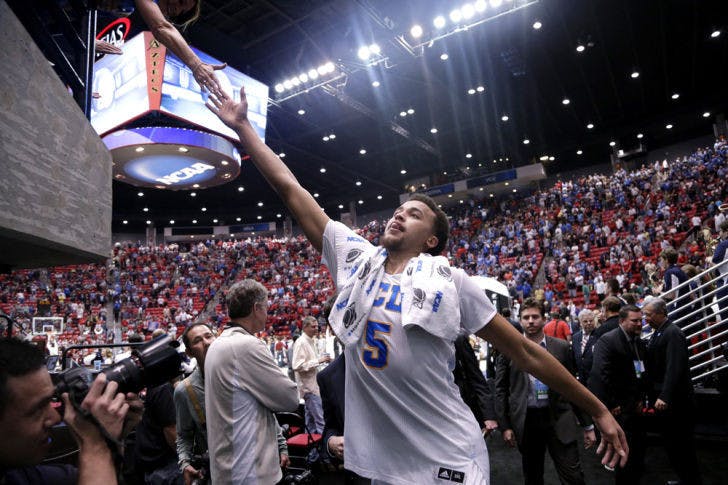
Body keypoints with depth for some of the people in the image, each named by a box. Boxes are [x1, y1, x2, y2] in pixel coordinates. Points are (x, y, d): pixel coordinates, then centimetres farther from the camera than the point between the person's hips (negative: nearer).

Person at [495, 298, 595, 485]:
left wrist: (588, 425, 7)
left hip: (559, 420, 0)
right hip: (526, 420, 0)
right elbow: (501, 389, 1)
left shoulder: (561, 347, 2)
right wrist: (505, 426, -2)